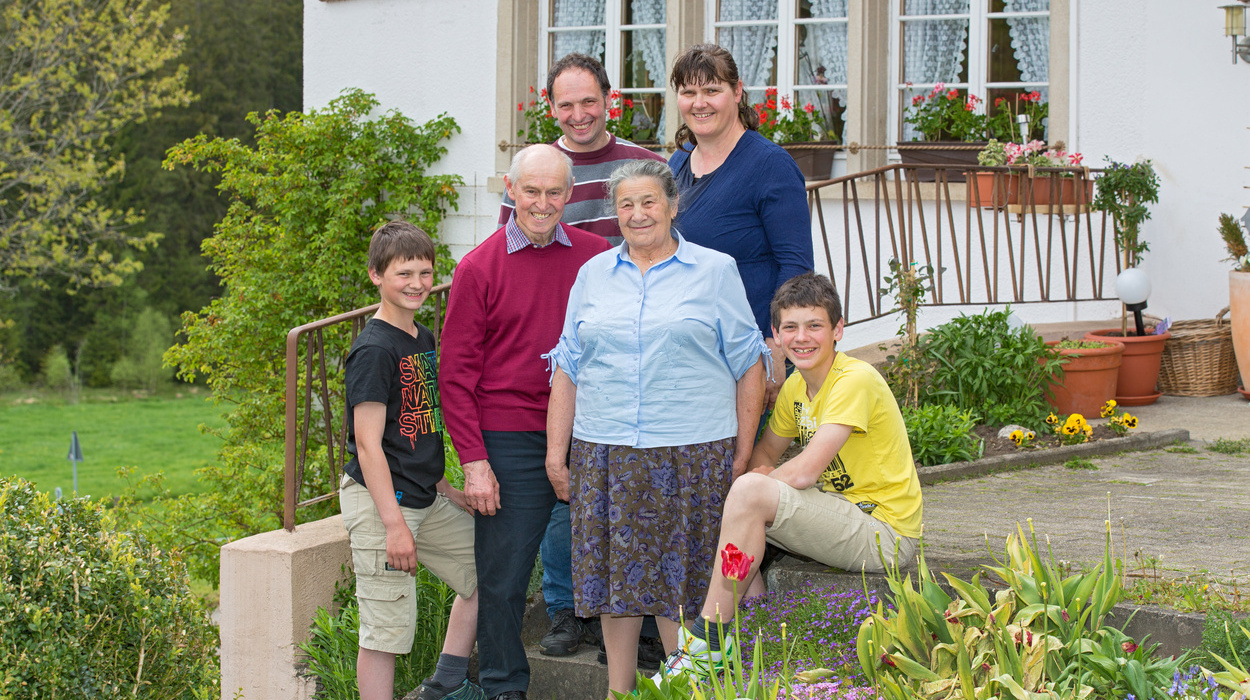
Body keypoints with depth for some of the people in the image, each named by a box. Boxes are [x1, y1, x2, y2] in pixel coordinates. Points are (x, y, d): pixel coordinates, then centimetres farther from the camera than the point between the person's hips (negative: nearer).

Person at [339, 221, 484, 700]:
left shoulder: (423, 340, 11)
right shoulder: (374, 350, -16)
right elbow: (368, 444, -19)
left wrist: (441, 487, 18)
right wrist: (394, 523, -22)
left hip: (425, 498, 9)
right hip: (378, 501, -9)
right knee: (386, 627, -6)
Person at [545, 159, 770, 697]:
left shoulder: (716, 272, 3)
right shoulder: (593, 275, 12)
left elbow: (748, 366, 3)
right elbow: (567, 369, 14)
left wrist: (743, 452, -2)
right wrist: (556, 452, 9)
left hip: (692, 453, -3)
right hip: (605, 452, 3)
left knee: (680, 575, -2)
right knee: (615, 572, 5)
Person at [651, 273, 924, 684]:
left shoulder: (855, 380, -17)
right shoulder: (796, 387, 11)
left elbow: (805, 471, -23)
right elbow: (765, 453, 19)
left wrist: (758, 484, -8)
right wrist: (758, 474, -5)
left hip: (882, 532, -10)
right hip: (842, 516, 10)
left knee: (749, 493, -25)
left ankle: (708, 643, -20)